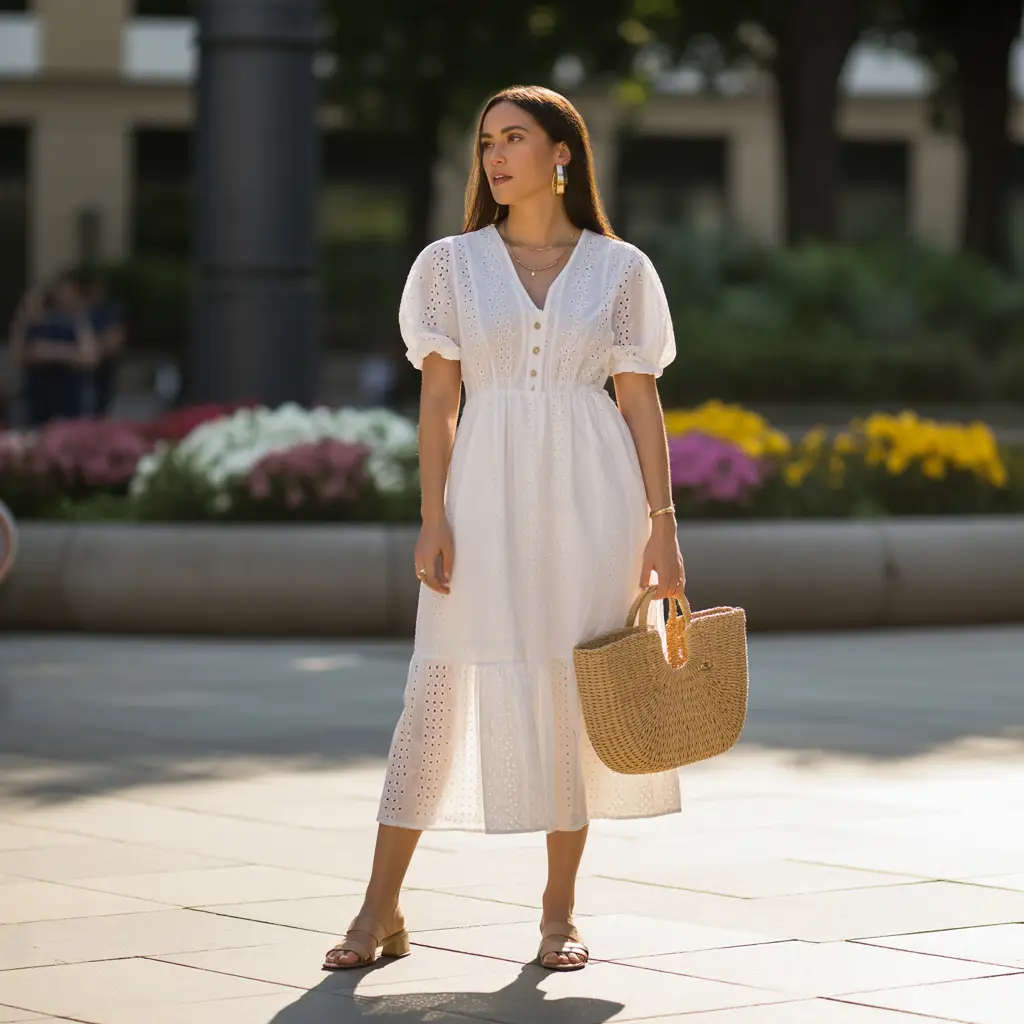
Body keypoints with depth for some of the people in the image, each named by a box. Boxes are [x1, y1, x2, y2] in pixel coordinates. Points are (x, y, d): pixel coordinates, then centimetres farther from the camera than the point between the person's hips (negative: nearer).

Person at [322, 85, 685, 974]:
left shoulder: (619, 270, 5)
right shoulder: (452, 265, 5)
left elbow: (641, 402, 4)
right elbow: (438, 400, 3)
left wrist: (662, 523, -3)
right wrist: (432, 520, -6)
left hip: (590, 498, 0)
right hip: (489, 493, 0)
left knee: (576, 694, 3)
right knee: (442, 690, -3)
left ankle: (560, 910, 14)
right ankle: (382, 910, 3)